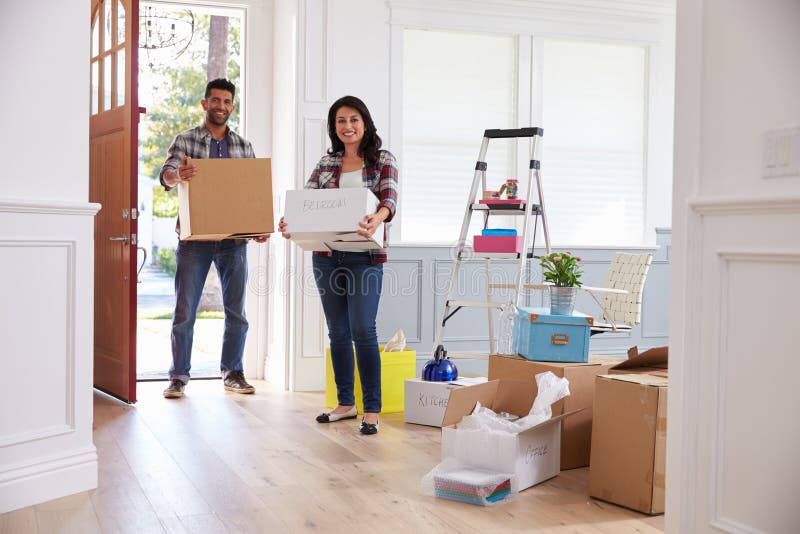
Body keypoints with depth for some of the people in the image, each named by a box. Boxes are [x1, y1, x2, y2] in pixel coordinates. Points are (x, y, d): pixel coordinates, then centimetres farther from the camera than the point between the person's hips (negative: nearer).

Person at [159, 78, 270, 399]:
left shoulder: (243, 146, 12)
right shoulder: (186, 140, 4)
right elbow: (166, 174, -12)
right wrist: (177, 175, -37)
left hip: (234, 239, 3)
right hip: (194, 239, -2)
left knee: (236, 311, 6)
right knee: (185, 311, 0)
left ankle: (232, 373, 20)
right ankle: (179, 376, 11)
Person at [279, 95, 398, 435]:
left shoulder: (383, 160, 1)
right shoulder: (326, 163, 12)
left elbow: (389, 199, -14)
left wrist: (377, 218, -38)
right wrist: (290, 223, -20)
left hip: (365, 257, -4)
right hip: (326, 256, 4)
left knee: (363, 331, -10)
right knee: (337, 333, 10)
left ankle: (371, 410, -2)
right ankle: (345, 403, 22)